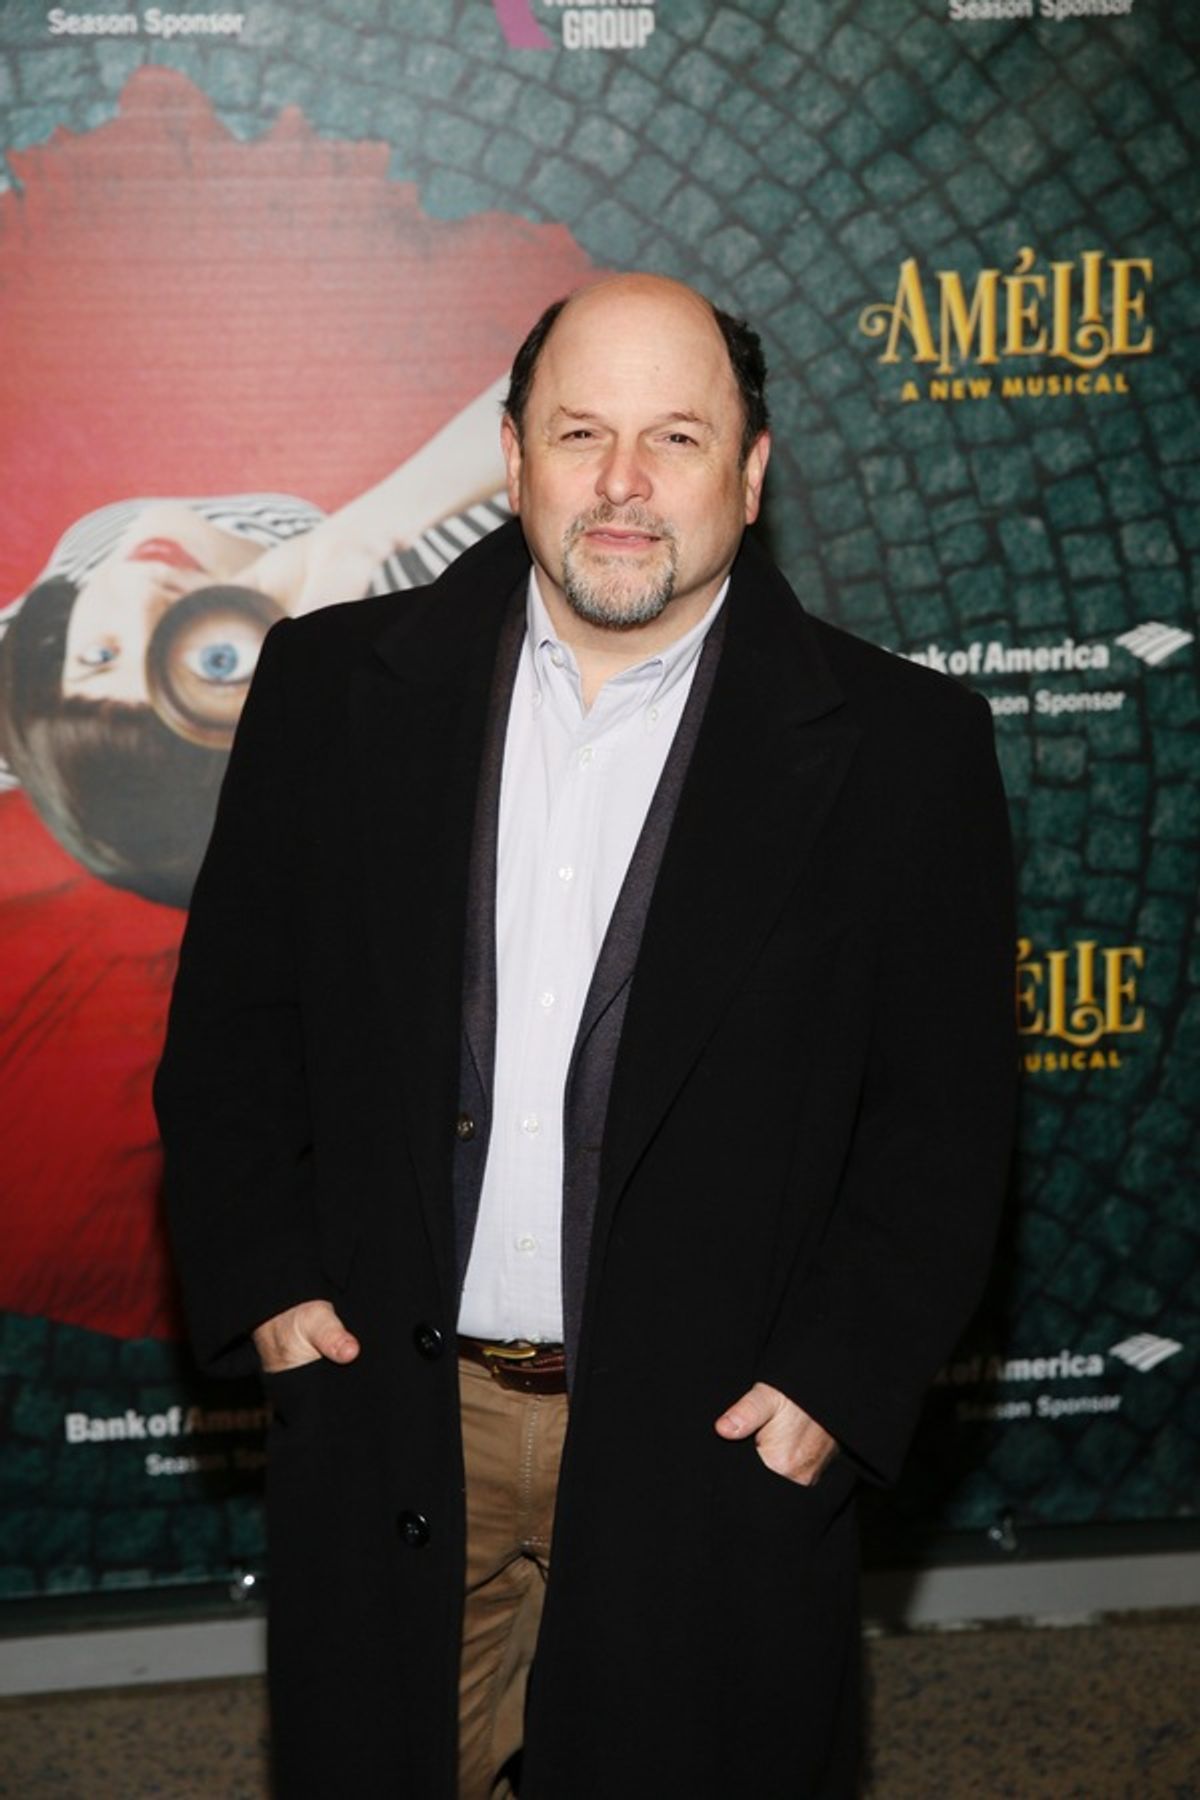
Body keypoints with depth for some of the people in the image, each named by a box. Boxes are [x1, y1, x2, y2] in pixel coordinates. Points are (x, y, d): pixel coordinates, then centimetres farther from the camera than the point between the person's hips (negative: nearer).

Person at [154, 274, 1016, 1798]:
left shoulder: (896, 747, -4)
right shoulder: (339, 685, 1)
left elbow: (942, 1115, -2)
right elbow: (232, 1017, 7)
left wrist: (839, 1377, -10)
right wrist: (258, 1280, -2)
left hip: (710, 1447, -1)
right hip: (388, 1430, 2)